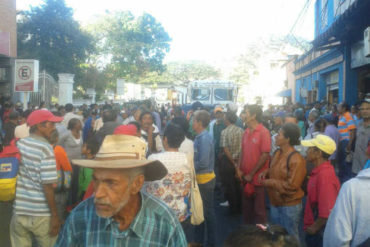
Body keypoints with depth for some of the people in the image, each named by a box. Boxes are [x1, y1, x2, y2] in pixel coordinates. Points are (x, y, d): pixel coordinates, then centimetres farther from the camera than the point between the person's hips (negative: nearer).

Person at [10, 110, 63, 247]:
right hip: (41, 215, -5)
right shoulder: (45, 148, -15)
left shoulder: (18, 145, 3)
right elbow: (47, 186, -18)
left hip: (19, 211, 5)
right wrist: (55, 215, -12)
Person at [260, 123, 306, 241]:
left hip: (290, 206, -8)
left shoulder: (296, 160, -24)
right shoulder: (277, 153, 2)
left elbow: (291, 186, -25)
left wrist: (269, 183, -21)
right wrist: (266, 173, -3)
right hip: (275, 203, 8)